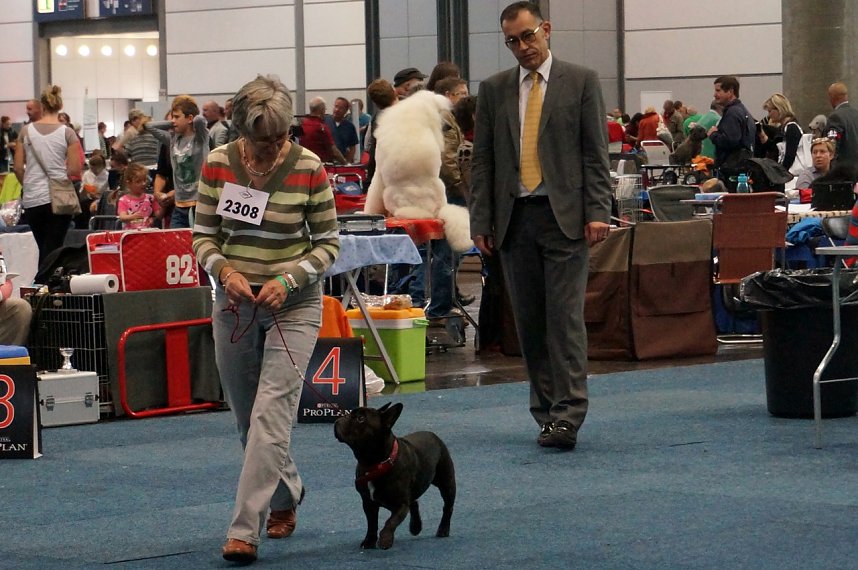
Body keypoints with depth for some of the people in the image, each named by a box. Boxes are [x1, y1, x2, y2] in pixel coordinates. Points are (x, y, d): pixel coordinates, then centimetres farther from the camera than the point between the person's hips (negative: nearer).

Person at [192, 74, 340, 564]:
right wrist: (225, 270, -17)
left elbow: (328, 244, -5)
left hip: (293, 305, -4)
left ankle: (245, 530, -14)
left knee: (271, 415, -14)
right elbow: (204, 235, 3)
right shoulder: (218, 164, -5)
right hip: (235, 303, 4)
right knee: (248, 418, 14)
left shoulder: (309, 169, -11)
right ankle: (287, 494, 39)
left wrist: (287, 279, -20)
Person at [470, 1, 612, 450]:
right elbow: (482, 159, 11)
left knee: (565, 316, -9)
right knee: (529, 321, 5)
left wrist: (597, 212, -8)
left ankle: (568, 415, -11)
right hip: (514, 218, 3)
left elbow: (596, 153, 1)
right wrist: (480, 221, 4)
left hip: (564, 216, -3)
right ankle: (547, 412, 11)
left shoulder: (581, 82, 4)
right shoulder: (494, 90, 11)